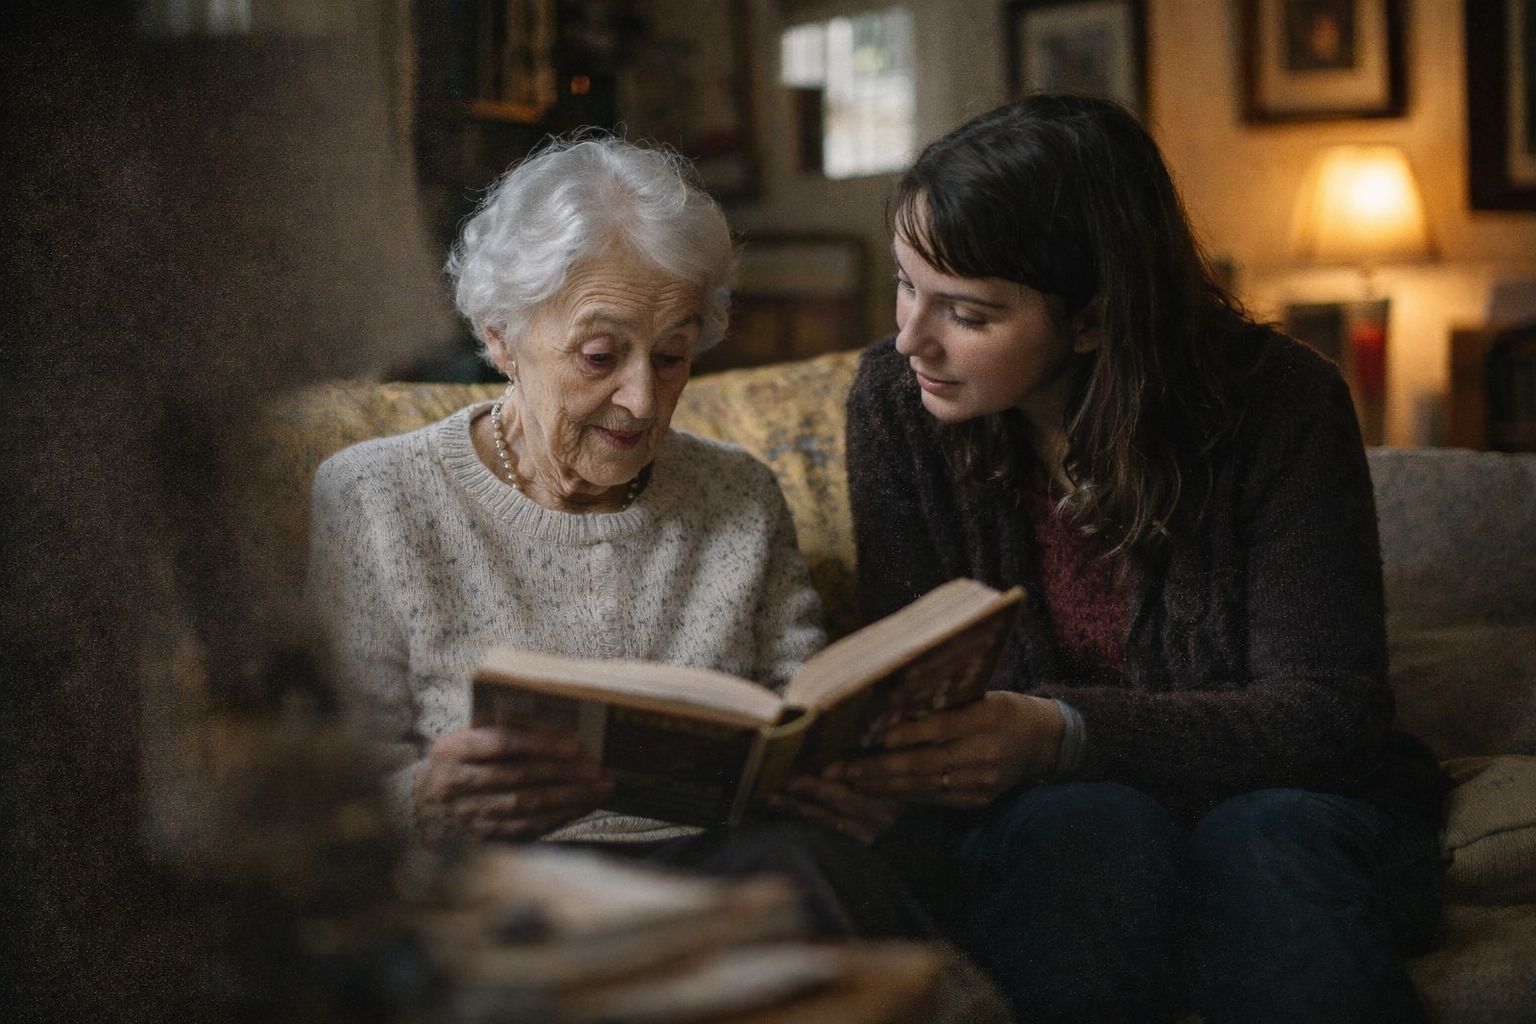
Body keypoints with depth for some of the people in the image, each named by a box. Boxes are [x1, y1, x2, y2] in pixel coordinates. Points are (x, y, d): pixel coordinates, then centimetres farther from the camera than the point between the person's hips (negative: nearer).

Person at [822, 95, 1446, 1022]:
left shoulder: (1280, 401, -14)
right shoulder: (896, 400, -6)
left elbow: (1329, 712, -16)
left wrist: (1060, 735, -31)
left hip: (1291, 801, 0)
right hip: (1047, 816, 1)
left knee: (1267, 842, -35)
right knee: (1098, 830, -33)